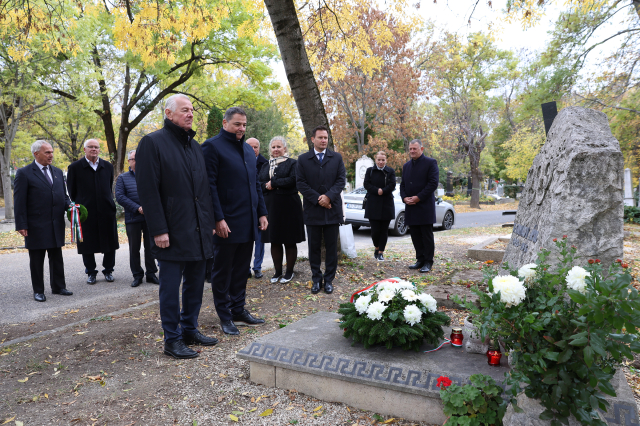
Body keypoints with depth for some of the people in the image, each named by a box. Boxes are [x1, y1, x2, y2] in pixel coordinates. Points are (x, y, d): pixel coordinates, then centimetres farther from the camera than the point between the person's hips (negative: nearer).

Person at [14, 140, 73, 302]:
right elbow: (19, 202, -7)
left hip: (56, 225, 5)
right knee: (37, 260, 6)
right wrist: (21, 225, -13)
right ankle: (38, 290, 17)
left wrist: (69, 205, -3)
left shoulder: (57, 172, 13)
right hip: (36, 226, -5)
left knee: (57, 258, 12)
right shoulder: (24, 173, -5)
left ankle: (58, 287, 23)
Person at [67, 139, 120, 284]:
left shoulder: (107, 166, 10)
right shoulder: (75, 167, 0)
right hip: (86, 212, -2)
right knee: (87, 245, 5)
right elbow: (71, 192, 5)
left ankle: (108, 270, 21)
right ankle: (91, 272, 19)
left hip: (106, 211, 3)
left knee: (110, 242, 6)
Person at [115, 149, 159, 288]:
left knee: (150, 246, 6)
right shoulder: (122, 178, 7)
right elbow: (119, 197, -3)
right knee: (134, 248, 5)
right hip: (132, 218, -1)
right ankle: (137, 275, 16)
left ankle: (151, 274, 16)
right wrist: (137, 208, -14)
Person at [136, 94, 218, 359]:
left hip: (199, 232, 7)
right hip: (172, 233, -7)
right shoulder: (153, 143, -5)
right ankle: (172, 339, 15)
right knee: (171, 287, 3)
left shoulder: (194, 145, 16)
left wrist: (209, 222, 13)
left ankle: (190, 329, 29)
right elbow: (148, 191, -12)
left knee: (195, 284, 14)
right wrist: (159, 230, -16)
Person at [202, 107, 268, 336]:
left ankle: (238, 310, 27)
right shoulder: (212, 146, -6)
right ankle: (224, 316, 18)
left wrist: (262, 212, 13)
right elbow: (210, 185, -13)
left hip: (248, 222, 7)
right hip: (227, 223, -7)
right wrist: (218, 218, -18)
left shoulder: (248, 149, 17)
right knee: (222, 271, 6)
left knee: (241, 270, 15)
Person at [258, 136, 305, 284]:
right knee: (274, 241, 9)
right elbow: (258, 182, 8)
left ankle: (289, 272, 15)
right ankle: (277, 271, 20)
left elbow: (293, 180, -16)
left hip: (288, 207, -5)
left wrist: (273, 183, -12)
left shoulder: (292, 163, 1)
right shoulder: (266, 166, 16)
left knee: (289, 241, 2)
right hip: (270, 207, 5)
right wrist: (267, 186, -13)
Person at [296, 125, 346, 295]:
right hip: (312, 210, 0)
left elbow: (341, 180, 0)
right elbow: (300, 183, -3)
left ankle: (329, 280, 16)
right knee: (314, 247, 7)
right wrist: (318, 199, -13)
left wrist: (329, 196, -16)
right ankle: (316, 279, 18)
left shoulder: (337, 158, 8)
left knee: (332, 247, 6)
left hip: (333, 209, 1)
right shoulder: (303, 159, 5)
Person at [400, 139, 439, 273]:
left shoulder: (430, 163, -2)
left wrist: (418, 197, -16)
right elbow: (403, 184, 18)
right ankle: (420, 260, 17)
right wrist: (404, 197, -1)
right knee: (415, 235, 8)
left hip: (425, 206, -6)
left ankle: (428, 262, 5)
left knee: (427, 235, -1)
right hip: (411, 207, 6)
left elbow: (433, 183, -10)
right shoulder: (406, 165, 17)